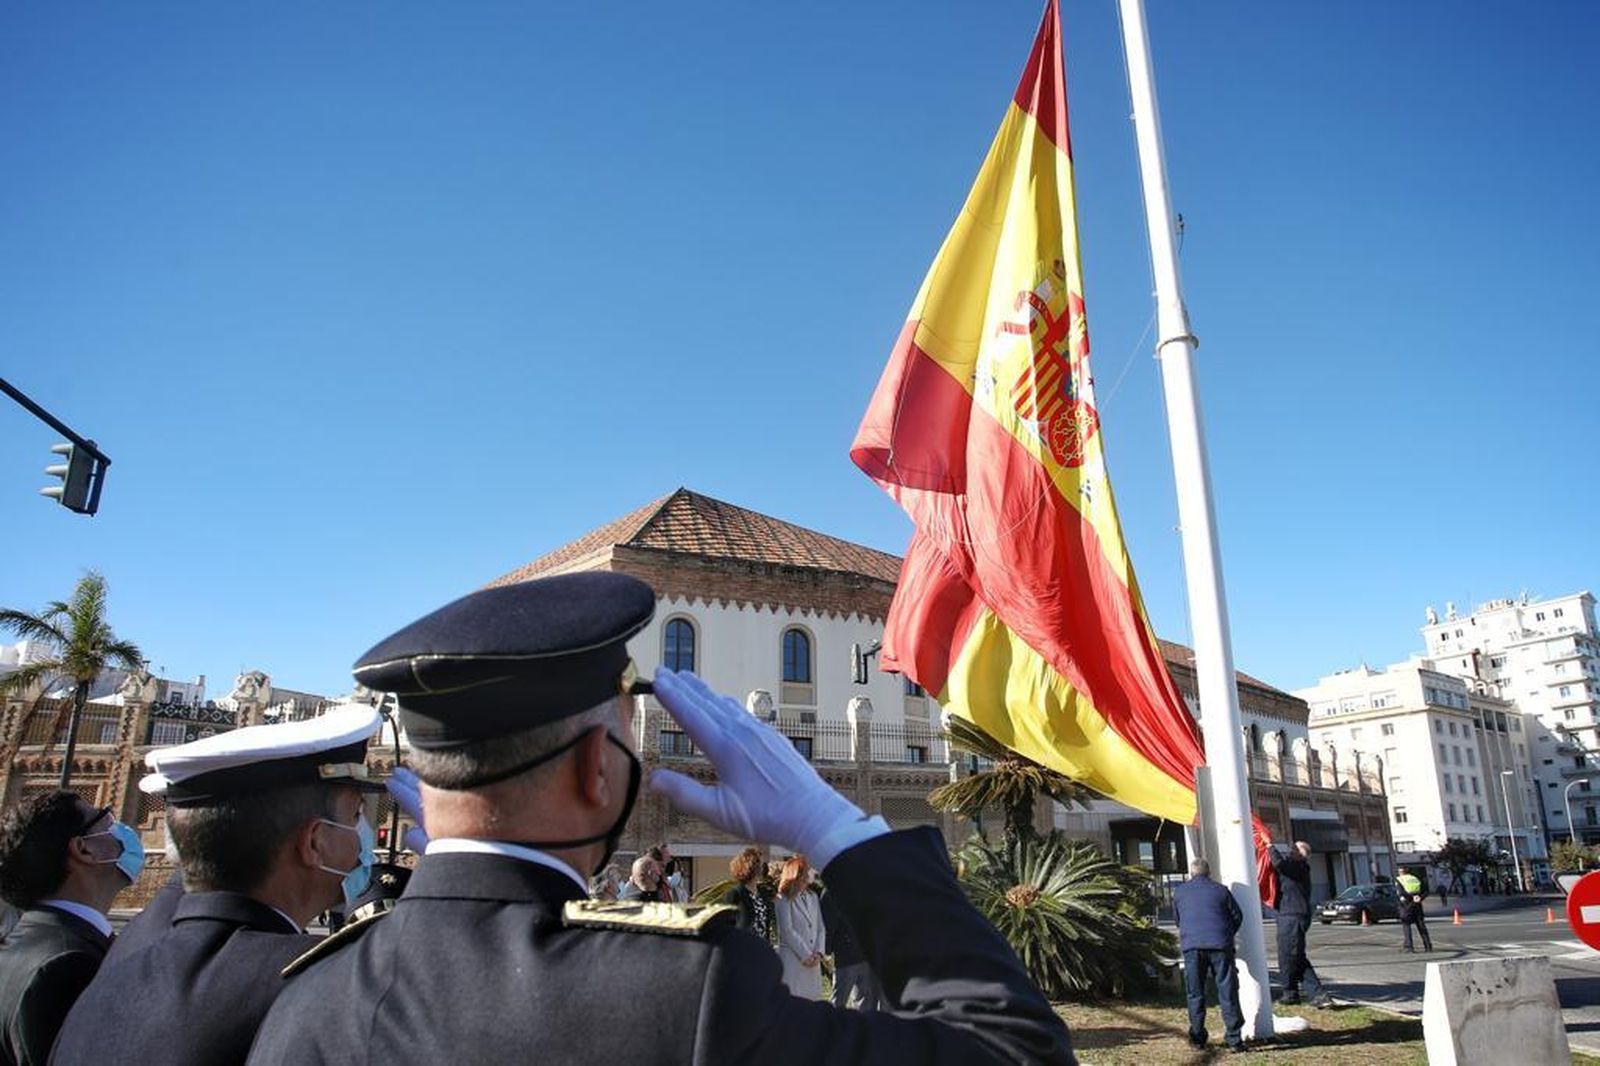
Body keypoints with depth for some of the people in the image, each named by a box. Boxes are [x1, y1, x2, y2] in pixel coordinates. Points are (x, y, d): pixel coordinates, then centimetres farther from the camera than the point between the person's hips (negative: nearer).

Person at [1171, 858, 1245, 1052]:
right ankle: (1234, 1039, 3)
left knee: (1195, 994, 10)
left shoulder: (1179, 892, 13)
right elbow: (1237, 916, 15)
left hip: (1191, 946, 1)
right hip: (1220, 945, -1)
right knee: (1227, 992, 4)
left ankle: (1197, 1038, 12)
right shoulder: (1220, 890, 9)